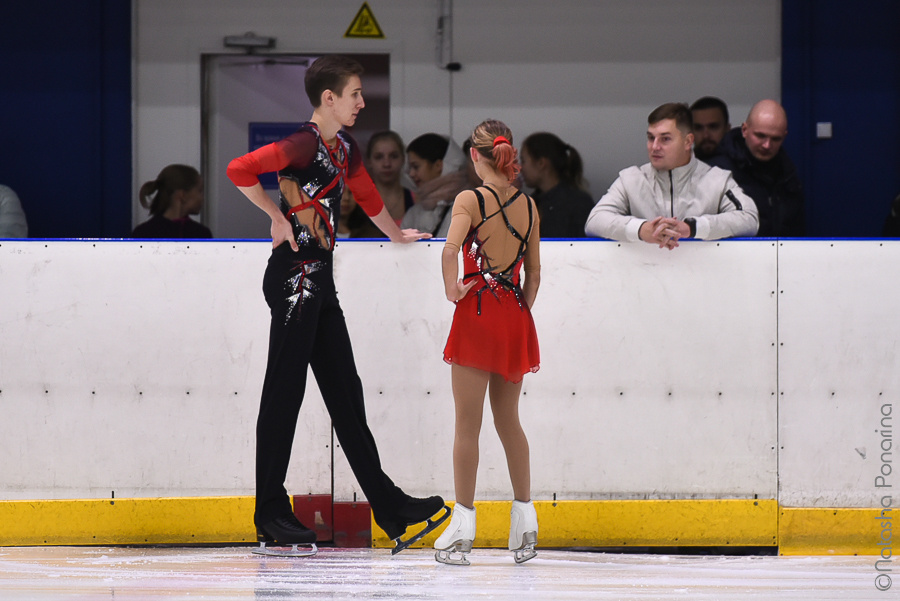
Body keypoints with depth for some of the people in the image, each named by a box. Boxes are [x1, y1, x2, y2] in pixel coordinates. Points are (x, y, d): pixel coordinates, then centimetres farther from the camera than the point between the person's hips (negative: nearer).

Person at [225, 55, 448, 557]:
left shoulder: (345, 150, 14)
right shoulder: (304, 145, -15)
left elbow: (367, 195, 33)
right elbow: (240, 170, -26)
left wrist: (397, 235, 46)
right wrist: (278, 216, -15)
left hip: (320, 280, 9)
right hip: (294, 274, -9)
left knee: (345, 392, 10)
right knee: (285, 392, -5)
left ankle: (389, 508, 12)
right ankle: (271, 517, -1)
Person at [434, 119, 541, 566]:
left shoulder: (470, 200, -9)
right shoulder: (528, 206, 6)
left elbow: (450, 249, -25)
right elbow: (534, 271, 9)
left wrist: (452, 290, -13)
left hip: (477, 312, -5)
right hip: (515, 317, 5)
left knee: (468, 424, 0)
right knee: (508, 420, 16)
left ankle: (463, 526, -1)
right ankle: (525, 520, 16)